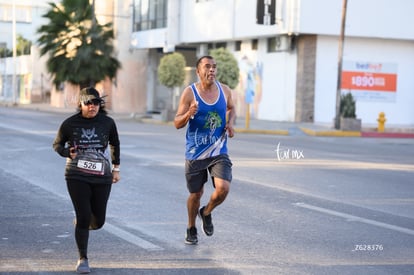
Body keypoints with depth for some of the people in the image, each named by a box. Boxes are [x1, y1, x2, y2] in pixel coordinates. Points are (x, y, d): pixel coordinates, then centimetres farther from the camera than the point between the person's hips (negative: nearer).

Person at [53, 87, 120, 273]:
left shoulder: (107, 123, 0)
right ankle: (83, 259, 7)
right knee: (84, 217, -9)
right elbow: (57, 144, 9)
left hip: (102, 177, 2)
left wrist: (116, 168, 17)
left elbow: (115, 144, 17)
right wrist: (68, 152, -13)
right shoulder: (70, 124, -5)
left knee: (98, 221, 6)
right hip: (77, 177, -2)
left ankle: (79, 224, 43)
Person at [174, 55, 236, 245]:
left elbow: (231, 108, 22)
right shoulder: (189, 93, -10)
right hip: (195, 153, -2)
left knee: (223, 188, -17)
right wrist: (189, 114, -30)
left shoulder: (224, 90, 0)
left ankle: (206, 213, 16)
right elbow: (177, 124, -9)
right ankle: (191, 229, 37)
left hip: (219, 152, 2)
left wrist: (230, 123, 1)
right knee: (196, 194, 10)